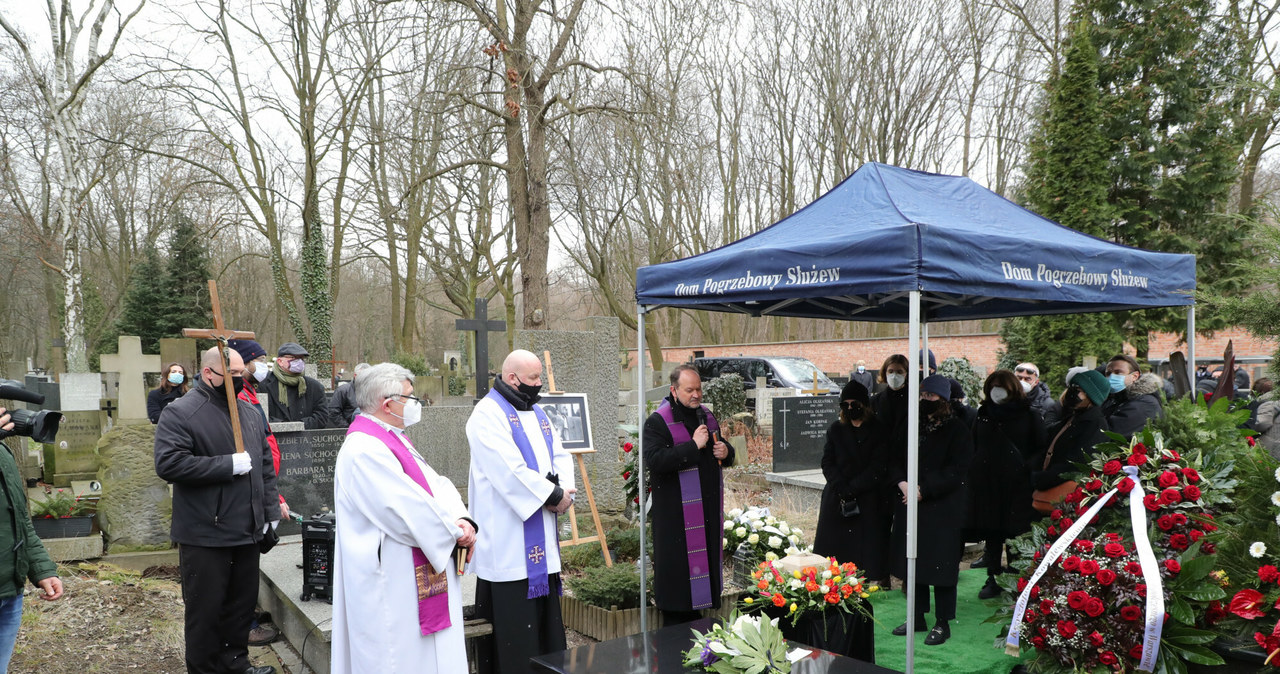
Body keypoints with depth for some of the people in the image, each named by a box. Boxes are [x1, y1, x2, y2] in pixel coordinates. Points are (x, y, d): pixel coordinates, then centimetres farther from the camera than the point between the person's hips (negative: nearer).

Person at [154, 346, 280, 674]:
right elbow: (168, 463, -23)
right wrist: (229, 465, -22)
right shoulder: (180, 413, -11)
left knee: (243, 602, 17)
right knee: (206, 610, 4)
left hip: (247, 532, 7)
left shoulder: (249, 412, 12)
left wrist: (271, 511, 11)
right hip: (205, 535, -7)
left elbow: (265, 464, 17)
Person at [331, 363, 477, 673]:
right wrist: (456, 532, -11)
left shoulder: (394, 441, 12)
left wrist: (462, 519, -11)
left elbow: (437, 484, 7)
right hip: (392, 587, -10)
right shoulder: (365, 450, -21)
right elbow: (411, 508, -24)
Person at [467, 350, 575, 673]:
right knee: (517, 619, -5)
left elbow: (559, 455, 13)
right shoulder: (489, 414, -12)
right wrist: (553, 495, -14)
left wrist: (563, 491, -7)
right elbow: (511, 471, -21)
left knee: (545, 609, 12)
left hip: (542, 538, 8)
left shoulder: (536, 412, 16)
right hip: (509, 538, -8)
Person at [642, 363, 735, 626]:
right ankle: (677, 631, 9)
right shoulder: (658, 421, -10)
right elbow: (654, 460, -23)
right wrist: (693, 445, -24)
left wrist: (725, 452, 0)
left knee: (705, 560, 13)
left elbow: (726, 454, 25)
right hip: (676, 512, -7)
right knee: (679, 565, -3)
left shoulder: (707, 416, 12)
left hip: (708, 507, 7)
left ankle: (697, 615, 27)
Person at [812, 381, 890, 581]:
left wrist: (851, 490, -13)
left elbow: (878, 468, -6)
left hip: (869, 505, -3)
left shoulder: (878, 431, 0)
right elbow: (827, 463, 4)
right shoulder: (836, 429, 11)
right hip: (836, 502, 3)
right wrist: (841, 489, -12)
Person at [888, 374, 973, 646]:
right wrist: (901, 482, -10)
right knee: (913, 560, 11)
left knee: (940, 562, -1)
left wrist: (923, 490, -18)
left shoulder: (957, 430, -6)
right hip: (910, 503, 6)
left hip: (943, 509, -5)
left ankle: (943, 623, 11)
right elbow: (895, 459, 10)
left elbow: (955, 471, -13)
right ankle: (918, 617, 24)